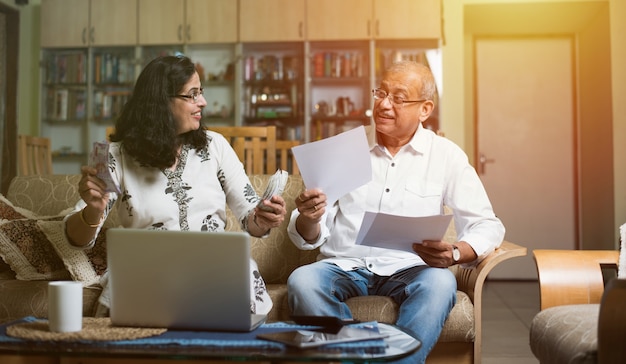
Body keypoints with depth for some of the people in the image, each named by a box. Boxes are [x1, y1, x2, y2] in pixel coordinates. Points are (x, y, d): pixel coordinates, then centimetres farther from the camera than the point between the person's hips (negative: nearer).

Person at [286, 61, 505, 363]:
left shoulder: (446, 155, 3)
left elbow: (487, 226, -1)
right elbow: (310, 237, 5)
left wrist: (454, 253, -23)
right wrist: (309, 219, -20)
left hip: (408, 270, -1)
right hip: (344, 266, 1)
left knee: (440, 282, -33)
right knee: (301, 281, -30)